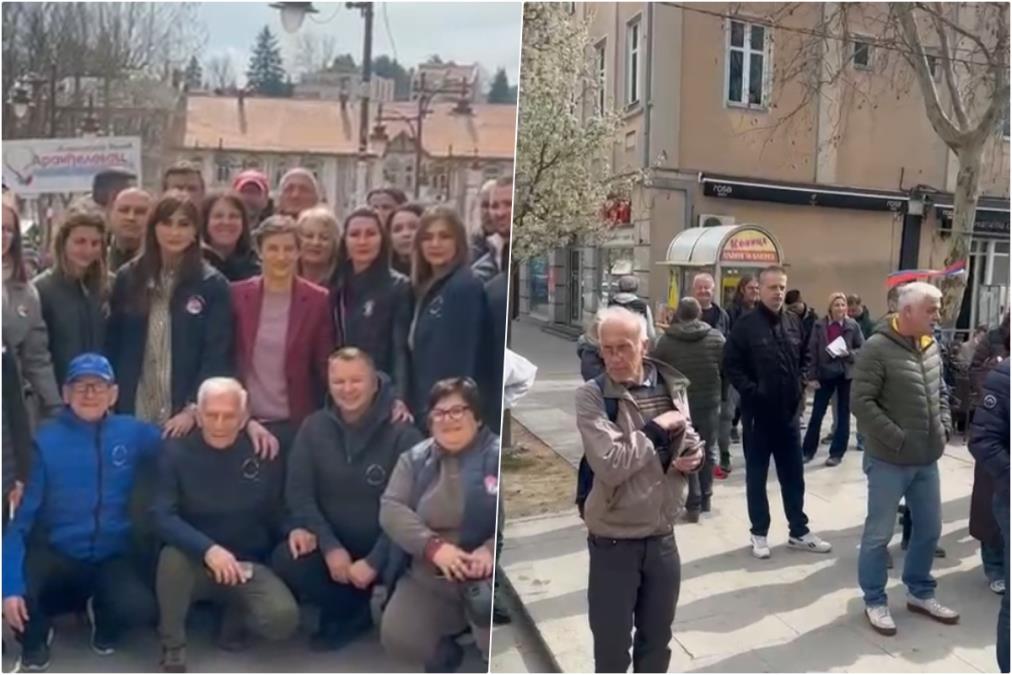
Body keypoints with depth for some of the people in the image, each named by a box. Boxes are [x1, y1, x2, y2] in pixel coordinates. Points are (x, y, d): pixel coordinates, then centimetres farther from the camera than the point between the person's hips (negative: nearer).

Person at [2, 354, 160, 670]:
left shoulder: (133, 432, -3)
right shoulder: (46, 440, -9)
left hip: (111, 557, 1)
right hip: (55, 554, -1)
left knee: (139, 609, -27)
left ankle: (104, 621, 14)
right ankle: (34, 643, 8)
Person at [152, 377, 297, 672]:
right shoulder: (177, 452, -8)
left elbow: (280, 513, 9)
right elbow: (163, 517, -19)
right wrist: (208, 549, -32)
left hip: (248, 565, 1)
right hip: (194, 562, 0)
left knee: (283, 618, -26)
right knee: (172, 557, -36)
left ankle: (236, 616, 12)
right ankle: (173, 649, -10)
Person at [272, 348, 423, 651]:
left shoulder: (402, 434, -12)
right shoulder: (314, 427, -1)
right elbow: (298, 491, -5)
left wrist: (375, 561, -21)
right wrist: (330, 546, -17)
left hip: (383, 546, -2)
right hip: (332, 541, 3)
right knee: (285, 559, -25)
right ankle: (355, 612, 0)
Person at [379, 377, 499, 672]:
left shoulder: (498, 455, -5)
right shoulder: (414, 458, 7)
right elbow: (391, 509, -4)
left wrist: (490, 550, -29)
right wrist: (433, 546, -21)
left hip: (486, 575, -4)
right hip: (428, 576, 4)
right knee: (397, 638, -12)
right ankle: (445, 655, 19)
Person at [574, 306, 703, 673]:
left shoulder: (671, 385, -1)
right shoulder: (591, 396, -15)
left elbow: (688, 443, 13)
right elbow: (610, 465, -27)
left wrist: (694, 456, -9)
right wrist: (657, 429, -18)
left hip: (662, 538, 4)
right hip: (614, 542, -4)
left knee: (657, 641, 23)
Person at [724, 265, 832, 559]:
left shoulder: (794, 321, 5)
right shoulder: (746, 324, -11)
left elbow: (803, 358, 18)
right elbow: (731, 364, -12)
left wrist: (799, 384, 6)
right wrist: (750, 390, -18)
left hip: (788, 411, 5)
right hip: (757, 412, -5)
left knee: (794, 475, 13)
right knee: (756, 476, 8)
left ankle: (799, 532, 25)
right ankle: (759, 533, 20)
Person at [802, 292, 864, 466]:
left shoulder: (853, 325, -5)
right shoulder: (819, 325, -6)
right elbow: (812, 352, -4)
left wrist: (849, 354, -18)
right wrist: (812, 376, -7)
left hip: (846, 375, 0)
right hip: (824, 374, 0)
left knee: (843, 414, 7)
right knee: (817, 414, 5)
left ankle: (837, 453, 17)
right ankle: (808, 450, 19)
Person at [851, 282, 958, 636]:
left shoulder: (932, 347, 6)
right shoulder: (877, 348, -16)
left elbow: (940, 393, 19)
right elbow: (860, 402, -19)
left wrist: (945, 428, 4)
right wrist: (897, 439, -19)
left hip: (926, 460, 7)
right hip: (889, 460, -7)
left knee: (929, 528, 18)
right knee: (879, 534, 6)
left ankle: (919, 593, 37)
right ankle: (875, 601, 22)